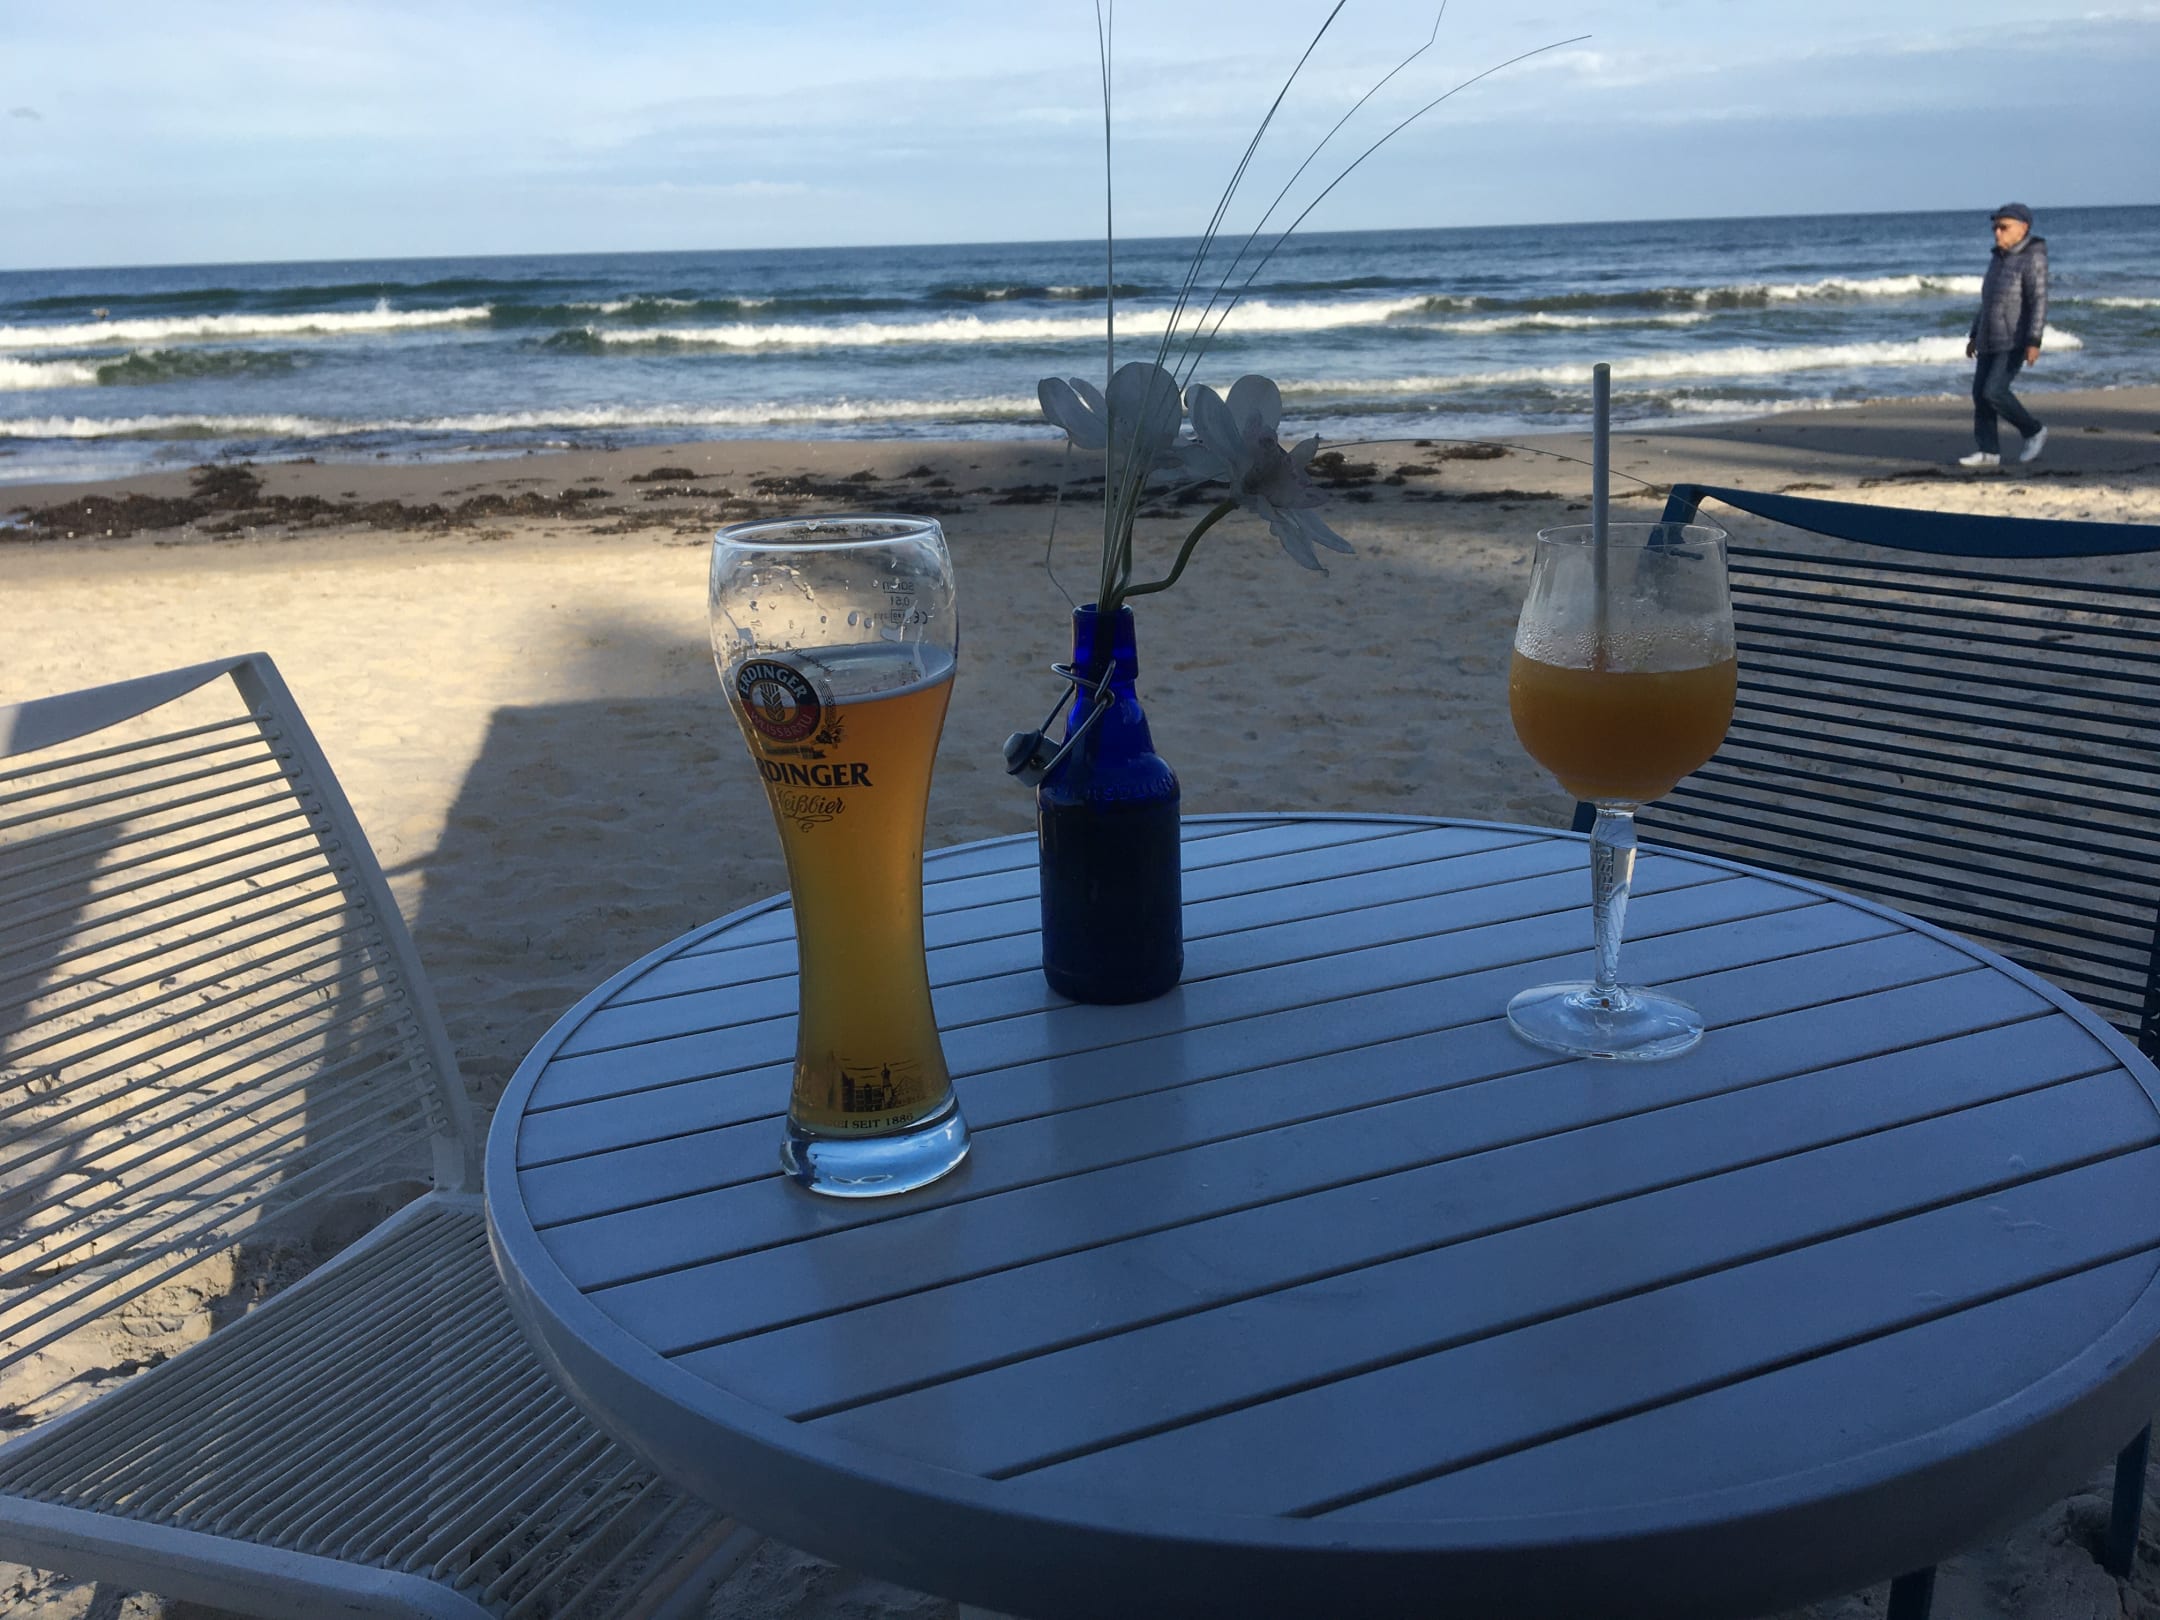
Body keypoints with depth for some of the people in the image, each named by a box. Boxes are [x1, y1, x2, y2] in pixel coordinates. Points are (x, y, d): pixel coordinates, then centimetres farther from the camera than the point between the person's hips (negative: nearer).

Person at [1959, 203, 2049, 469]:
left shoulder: (2032, 258, -14)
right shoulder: (2000, 259, 12)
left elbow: (2039, 302, -20)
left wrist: (2034, 342, -27)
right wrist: (1974, 336, 19)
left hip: (2016, 339, -8)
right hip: (1992, 338, 8)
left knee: (1994, 392, -15)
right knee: (1981, 392, 2)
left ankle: (2034, 431, 4)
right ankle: (1989, 452, 6)